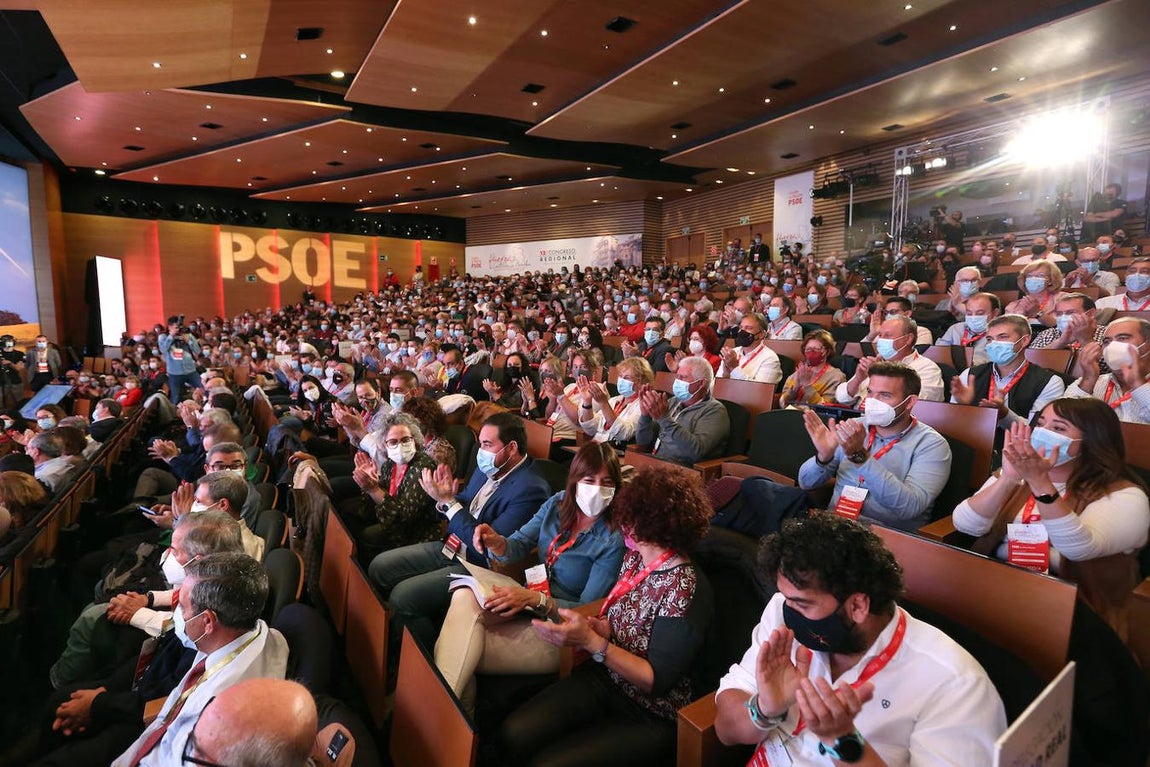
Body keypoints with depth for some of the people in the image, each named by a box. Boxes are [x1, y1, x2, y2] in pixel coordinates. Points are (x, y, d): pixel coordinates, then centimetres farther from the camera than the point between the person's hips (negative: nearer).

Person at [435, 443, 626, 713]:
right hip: (530, 601, 6)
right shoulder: (558, 503, -1)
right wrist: (496, 543, -22)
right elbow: (518, 546, 4)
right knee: (465, 596, -21)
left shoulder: (613, 540, -18)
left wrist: (536, 600, -33)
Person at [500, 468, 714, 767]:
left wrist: (592, 642, -27)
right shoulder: (634, 559, -2)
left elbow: (657, 681, -21)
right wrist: (596, 626, -9)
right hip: (606, 678, 6)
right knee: (514, 734, -10)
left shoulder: (685, 590, -25)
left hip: (651, 717, -6)